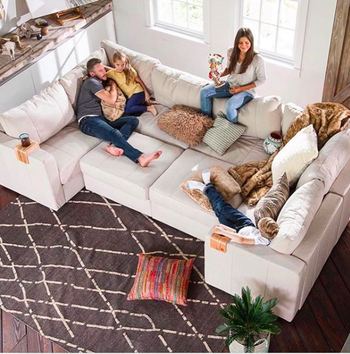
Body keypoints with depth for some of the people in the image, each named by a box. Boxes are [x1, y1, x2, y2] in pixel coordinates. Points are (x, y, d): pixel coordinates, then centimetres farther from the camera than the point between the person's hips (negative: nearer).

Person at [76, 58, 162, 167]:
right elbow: (111, 99, -10)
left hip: (102, 118, 9)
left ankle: (114, 146, -35)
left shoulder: (100, 82, 26)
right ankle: (140, 157, -53)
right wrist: (113, 85, 9)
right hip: (89, 120, -9)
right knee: (115, 133, -36)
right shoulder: (91, 82, -4)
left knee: (133, 120, -9)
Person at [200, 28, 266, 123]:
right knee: (204, 92, -8)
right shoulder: (231, 52, -8)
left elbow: (261, 80, -10)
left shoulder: (257, 60, -23)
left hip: (246, 91, -6)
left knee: (230, 105, -34)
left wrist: (241, 88, -16)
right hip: (230, 85, 6)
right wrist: (219, 75, -10)